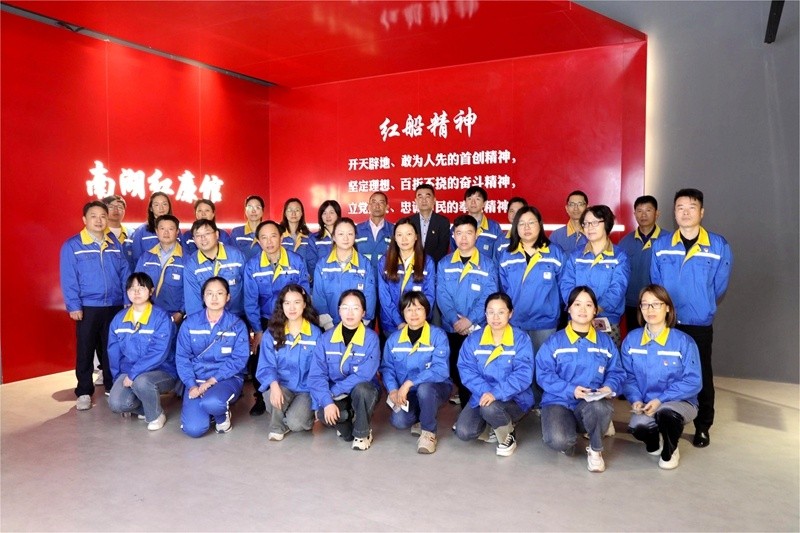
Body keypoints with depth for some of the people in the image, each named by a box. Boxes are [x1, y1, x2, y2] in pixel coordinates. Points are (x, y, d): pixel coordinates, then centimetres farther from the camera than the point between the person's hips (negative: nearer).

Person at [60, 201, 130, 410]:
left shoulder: (115, 243, 8)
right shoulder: (72, 245, -4)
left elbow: (125, 273, 8)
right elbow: (68, 279, -7)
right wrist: (73, 306, -12)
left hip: (115, 306, 3)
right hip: (88, 307, -3)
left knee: (112, 349, 12)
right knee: (85, 351, 6)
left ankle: (112, 386, 25)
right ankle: (84, 392, 16)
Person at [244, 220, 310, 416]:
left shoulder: (297, 262, -9)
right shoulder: (252, 266, -8)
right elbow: (250, 301, -7)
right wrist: (258, 331, -11)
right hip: (265, 321, 1)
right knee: (257, 360, -8)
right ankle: (261, 398, 18)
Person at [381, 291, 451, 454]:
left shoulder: (438, 335, -11)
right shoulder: (394, 338, 2)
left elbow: (441, 370, -22)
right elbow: (387, 368, 1)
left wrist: (409, 383, -28)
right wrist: (393, 390, -19)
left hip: (436, 387, -3)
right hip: (405, 392, 3)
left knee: (424, 388, -37)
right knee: (399, 421, -25)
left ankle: (429, 432, -11)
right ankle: (419, 418, 12)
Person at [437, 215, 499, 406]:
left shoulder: (488, 264, 0)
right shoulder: (444, 264, 6)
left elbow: (488, 297, -8)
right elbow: (442, 295, -3)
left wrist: (469, 320, -18)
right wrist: (455, 319, -16)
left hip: (478, 329, -2)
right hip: (451, 328, 2)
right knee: (455, 369, 8)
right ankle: (464, 403, 25)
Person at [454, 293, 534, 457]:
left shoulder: (521, 339, -9)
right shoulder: (473, 339, 1)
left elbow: (523, 375, -18)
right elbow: (467, 371, -6)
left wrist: (496, 393, -30)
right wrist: (484, 391, -24)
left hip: (515, 398, -3)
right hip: (482, 395, 4)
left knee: (490, 408, -35)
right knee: (463, 432, -17)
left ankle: (507, 436, -1)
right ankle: (495, 426, 14)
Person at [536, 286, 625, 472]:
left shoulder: (606, 342, 11)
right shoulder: (554, 342, 2)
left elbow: (616, 372, 6)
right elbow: (544, 375, -6)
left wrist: (609, 387, -16)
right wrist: (570, 390, -20)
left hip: (593, 403, 2)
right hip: (559, 401, -2)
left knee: (601, 407, -37)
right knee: (557, 441, -32)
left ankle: (595, 450, -4)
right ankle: (569, 439, 11)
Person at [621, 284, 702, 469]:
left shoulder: (684, 341, -11)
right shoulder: (631, 340, -1)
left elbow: (693, 381, -11)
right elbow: (628, 376, 3)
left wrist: (660, 400, -20)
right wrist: (636, 399, -16)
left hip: (681, 402, -2)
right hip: (646, 404, 2)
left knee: (665, 411, -38)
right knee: (638, 426, -31)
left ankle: (670, 451, -1)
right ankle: (654, 440, 11)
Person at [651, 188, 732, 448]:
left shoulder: (719, 246, -6)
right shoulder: (660, 245, -1)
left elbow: (719, 287, 2)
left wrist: (701, 308, 9)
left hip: (700, 324, -1)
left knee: (702, 375, 9)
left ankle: (703, 427, 24)